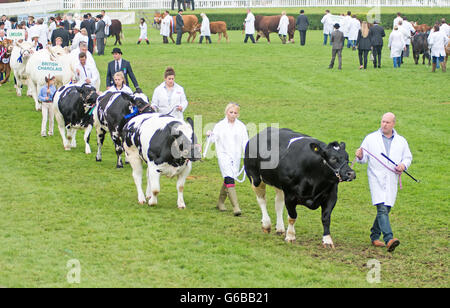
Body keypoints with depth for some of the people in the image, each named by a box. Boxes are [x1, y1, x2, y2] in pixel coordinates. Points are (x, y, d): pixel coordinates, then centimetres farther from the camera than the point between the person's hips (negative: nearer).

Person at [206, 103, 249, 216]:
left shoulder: (241, 126, 6)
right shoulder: (220, 126, 3)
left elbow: (245, 142, 6)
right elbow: (214, 139, 3)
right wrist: (209, 135, -18)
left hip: (236, 156, 3)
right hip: (223, 155, -3)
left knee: (227, 180, 11)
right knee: (229, 180, -16)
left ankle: (221, 203, 30)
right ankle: (236, 207, -21)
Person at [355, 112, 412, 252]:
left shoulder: (401, 141, 12)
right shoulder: (370, 138, 5)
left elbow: (408, 157, 19)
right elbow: (364, 158, 6)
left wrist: (403, 164, -3)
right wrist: (360, 157, -18)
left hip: (392, 181, 4)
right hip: (376, 179, -4)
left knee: (385, 209, 9)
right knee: (382, 209, -17)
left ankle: (374, 237, 26)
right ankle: (389, 239, -29)